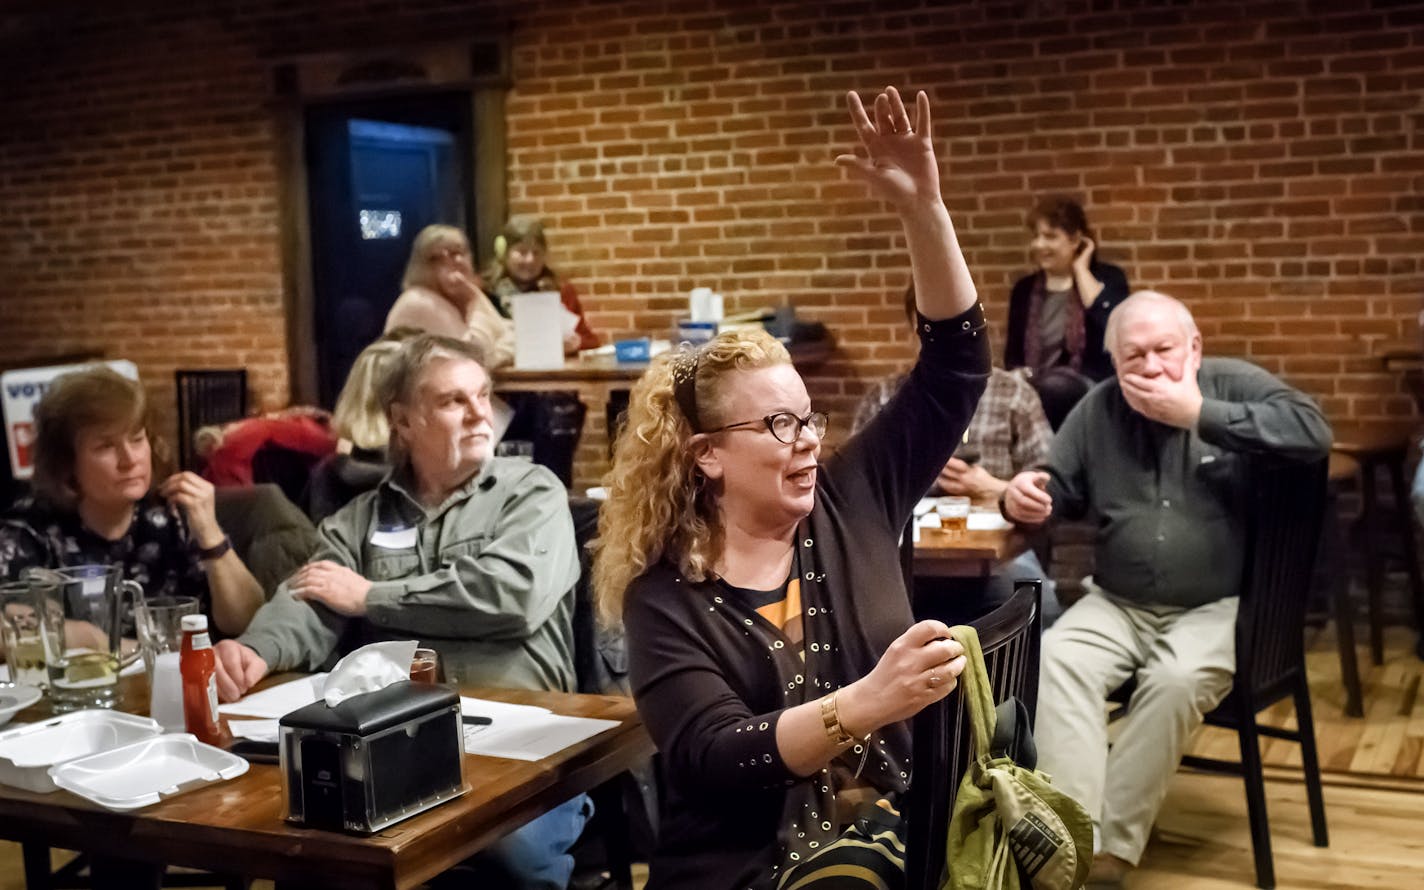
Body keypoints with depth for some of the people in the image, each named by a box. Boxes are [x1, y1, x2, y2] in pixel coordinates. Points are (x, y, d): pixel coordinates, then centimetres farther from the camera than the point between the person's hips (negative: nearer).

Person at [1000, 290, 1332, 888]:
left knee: (1177, 681, -33)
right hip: (1117, 606, 3)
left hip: (1218, 609, -3)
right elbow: (1059, 490, 11)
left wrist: (1197, 414, -20)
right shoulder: (1099, 409, 7)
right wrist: (1023, 497, -15)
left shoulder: (1234, 385, -2)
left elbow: (1313, 433, -20)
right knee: (1053, 659, -26)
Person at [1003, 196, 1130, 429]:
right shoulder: (1025, 288, 16)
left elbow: (1111, 325, -15)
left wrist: (1081, 270, -5)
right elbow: (1013, 355, 15)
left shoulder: (1107, 278, 7)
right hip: (1033, 388, 3)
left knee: (1054, 388, -36)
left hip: (1092, 388, -3)